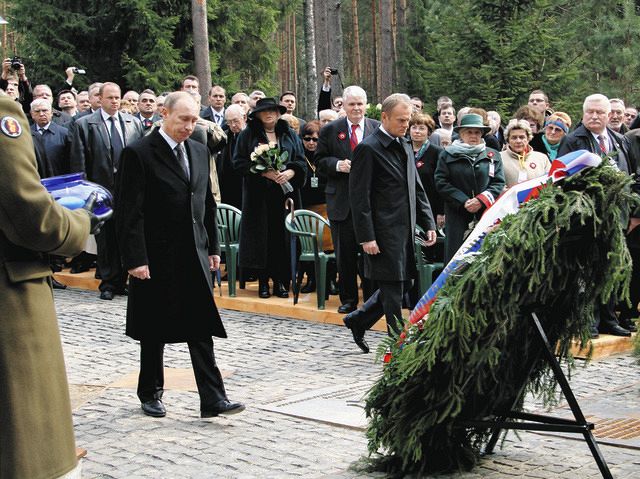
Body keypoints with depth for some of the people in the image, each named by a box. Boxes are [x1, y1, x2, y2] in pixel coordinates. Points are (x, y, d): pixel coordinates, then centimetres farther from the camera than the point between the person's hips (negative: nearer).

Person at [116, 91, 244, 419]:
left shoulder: (199, 152, 9)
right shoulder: (139, 154, -10)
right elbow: (129, 212, -13)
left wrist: (213, 248, 12)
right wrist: (135, 259, -17)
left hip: (195, 256, 5)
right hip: (157, 258, -5)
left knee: (201, 330, 1)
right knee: (155, 331, 9)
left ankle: (213, 400, 1)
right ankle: (150, 393, 25)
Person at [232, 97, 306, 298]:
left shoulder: (290, 135, 12)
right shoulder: (247, 135, 4)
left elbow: (301, 161, 9)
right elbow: (238, 162, -2)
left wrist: (290, 172, -12)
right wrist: (263, 172, -13)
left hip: (285, 194, 2)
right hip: (258, 195, -2)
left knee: (282, 235, -1)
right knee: (261, 236, -2)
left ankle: (280, 280, 4)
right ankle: (263, 281, 4)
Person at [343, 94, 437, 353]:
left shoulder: (405, 146, 14)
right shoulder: (368, 149, -11)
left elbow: (417, 188, 19)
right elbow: (359, 197, -14)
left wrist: (429, 223, 10)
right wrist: (367, 237, -18)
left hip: (405, 231, 8)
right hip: (384, 234, -8)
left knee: (402, 285, 14)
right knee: (393, 291, -3)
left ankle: (358, 320, 30)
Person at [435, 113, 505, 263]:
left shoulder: (493, 156, 13)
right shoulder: (448, 155, 7)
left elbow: (499, 183, 7)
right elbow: (441, 183, -1)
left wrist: (481, 200, -10)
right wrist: (464, 201, -11)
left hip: (486, 213, 1)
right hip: (457, 215, -1)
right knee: (455, 256, -4)